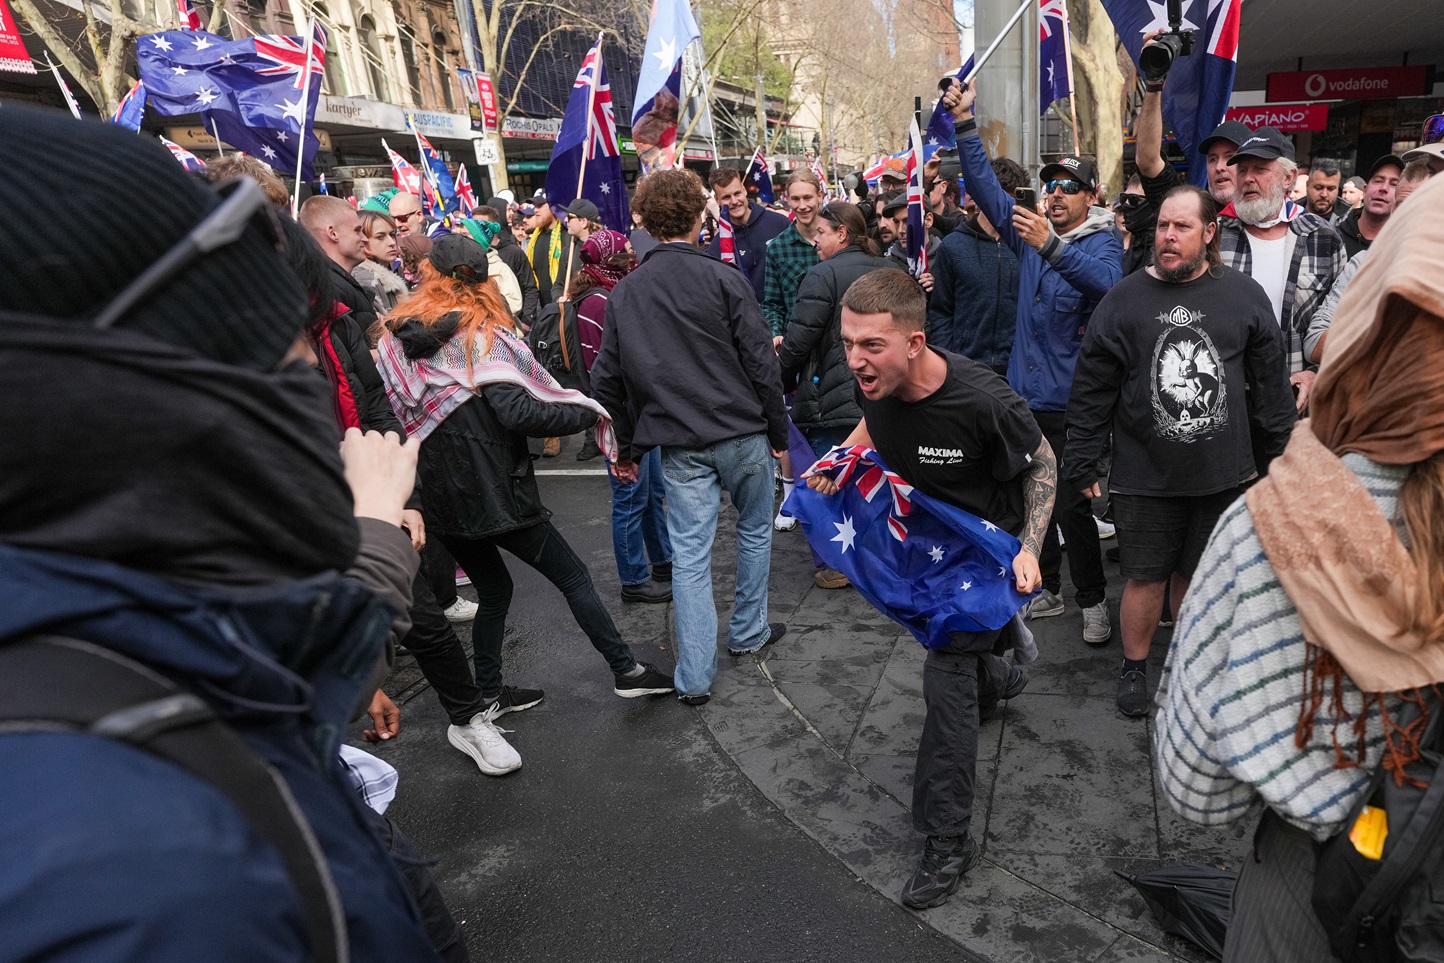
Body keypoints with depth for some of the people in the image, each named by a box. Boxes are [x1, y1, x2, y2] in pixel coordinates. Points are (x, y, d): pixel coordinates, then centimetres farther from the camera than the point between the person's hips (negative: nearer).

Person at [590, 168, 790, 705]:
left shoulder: (624, 292, 4)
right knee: (754, 529, 21)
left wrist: (624, 449, 14)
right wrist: (778, 430, 2)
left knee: (688, 554, 5)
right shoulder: (723, 279, -8)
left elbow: (607, 378, 6)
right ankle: (749, 632, 34)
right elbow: (760, 362, -9)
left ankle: (694, 677, 8)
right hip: (742, 433, -2)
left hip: (679, 444, 2)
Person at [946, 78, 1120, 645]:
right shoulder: (1032, 231, 10)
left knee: (1071, 504, -2)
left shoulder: (1102, 241, -6)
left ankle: (1093, 601, 16)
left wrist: (1051, 247, -38)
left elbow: (1106, 282, -28)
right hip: (1025, 392, 6)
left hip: (1069, 401, -6)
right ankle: (1046, 590, 30)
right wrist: (965, 125, -3)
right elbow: (985, 186, 6)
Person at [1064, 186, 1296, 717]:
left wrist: (1279, 454, 8)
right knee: (1146, 577, 5)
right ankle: (1134, 667, 26)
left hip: (1223, 473, 2)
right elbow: (1091, 389, -2)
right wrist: (1083, 465, -3)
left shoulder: (1244, 294, 3)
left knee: (1195, 574, 15)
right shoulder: (1125, 298, -3)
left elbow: (1270, 381, 8)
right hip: (1144, 474, -2)